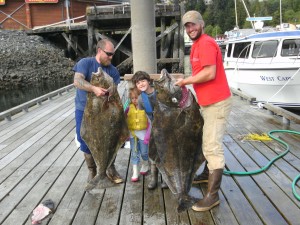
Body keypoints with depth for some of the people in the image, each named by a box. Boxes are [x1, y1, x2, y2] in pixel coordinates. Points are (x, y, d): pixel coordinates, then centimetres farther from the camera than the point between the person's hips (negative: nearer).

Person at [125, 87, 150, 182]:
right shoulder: (129, 108, -3)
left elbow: (149, 123, -10)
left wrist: (147, 135, -12)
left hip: (143, 133, -2)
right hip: (132, 133, 2)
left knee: (144, 152, 13)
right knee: (134, 153, 6)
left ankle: (145, 165, 41)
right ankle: (135, 172, 13)